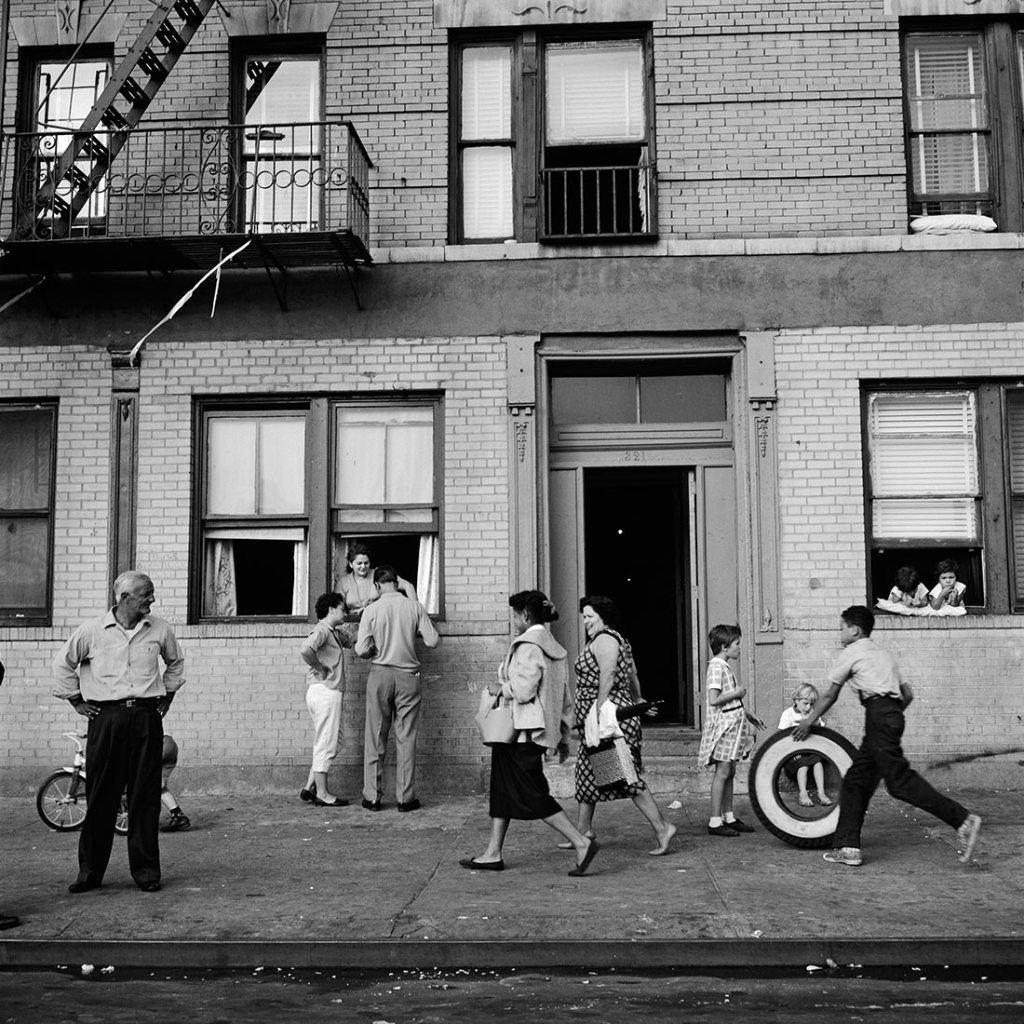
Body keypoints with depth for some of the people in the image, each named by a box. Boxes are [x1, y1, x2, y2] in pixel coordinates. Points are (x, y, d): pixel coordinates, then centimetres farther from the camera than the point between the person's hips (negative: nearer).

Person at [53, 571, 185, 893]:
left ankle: (146, 870, 10)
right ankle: (90, 871, 13)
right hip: (106, 719, -1)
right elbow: (64, 663, 12)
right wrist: (76, 701, 10)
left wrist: (167, 697, 18)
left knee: (145, 797, 2)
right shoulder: (92, 631, 0)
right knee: (101, 797, 2)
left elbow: (175, 661, 24)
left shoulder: (159, 630, 6)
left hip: (147, 718, 1)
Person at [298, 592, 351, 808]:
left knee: (327, 744, 15)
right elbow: (305, 650, -30)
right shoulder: (322, 630, -12)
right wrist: (321, 669, -18)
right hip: (324, 691, -10)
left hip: (326, 693, 10)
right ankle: (322, 794, 3)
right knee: (326, 745, -3)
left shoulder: (334, 633, 18)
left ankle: (310, 788, 17)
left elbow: (350, 642, 35)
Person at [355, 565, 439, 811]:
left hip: (380, 674, 0)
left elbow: (361, 650, -9)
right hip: (408, 676, 0)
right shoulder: (415, 607, -3)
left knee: (375, 738, 7)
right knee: (406, 738, 5)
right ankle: (406, 798, 7)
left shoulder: (371, 610, -5)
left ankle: (372, 797, 10)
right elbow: (432, 641, -4)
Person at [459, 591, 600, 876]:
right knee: (502, 788, 15)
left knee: (532, 794, -5)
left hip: (523, 732, -10)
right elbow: (566, 700, 16)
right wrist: (563, 737, 20)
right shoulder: (553, 647, 15)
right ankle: (493, 854, 20)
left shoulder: (528, 645, -14)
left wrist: (499, 688, -6)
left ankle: (582, 842, -7)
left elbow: (524, 689, -24)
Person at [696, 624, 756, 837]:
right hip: (722, 724, -10)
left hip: (733, 723, 10)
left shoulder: (724, 667, 15)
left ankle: (729, 817, 19)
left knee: (729, 772, 12)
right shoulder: (716, 667, -15)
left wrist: (745, 713, 18)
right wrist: (737, 693, -14)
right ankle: (715, 821, -4)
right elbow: (714, 699, -23)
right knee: (722, 772, -7)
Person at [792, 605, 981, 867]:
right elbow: (908, 693, 22)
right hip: (893, 715, 9)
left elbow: (830, 696, 9)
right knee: (856, 781, 9)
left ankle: (962, 819, -20)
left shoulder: (851, 653, 5)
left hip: (878, 714, -9)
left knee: (900, 781, -14)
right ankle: (848, 847, 9)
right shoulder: (883, 654, 26)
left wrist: (808, 722, 19)